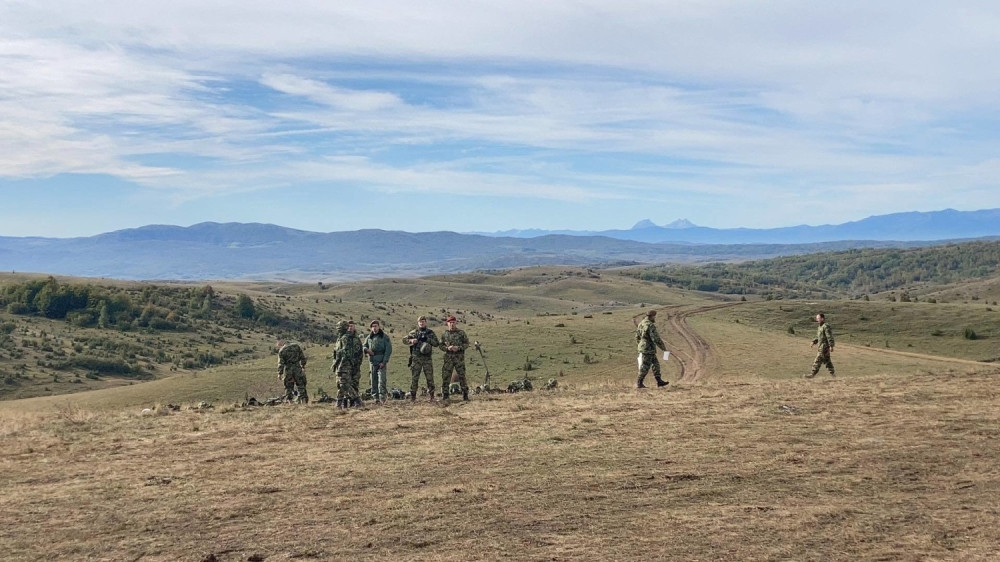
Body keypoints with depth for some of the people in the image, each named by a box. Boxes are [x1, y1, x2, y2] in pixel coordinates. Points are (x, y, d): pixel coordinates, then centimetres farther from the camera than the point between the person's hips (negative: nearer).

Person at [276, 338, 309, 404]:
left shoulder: (281, 350, -2)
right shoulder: (296, 346, 7)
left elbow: (281, 363, -6)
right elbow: (303, 357, 7)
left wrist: (280, 373, -3)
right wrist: (303, 366, 16)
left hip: (288, 369, -2)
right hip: (297, 368, 2)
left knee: (288, 387, 8)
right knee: (301, 386, 6)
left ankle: (289, 401, 5)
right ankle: (304, 401, 2)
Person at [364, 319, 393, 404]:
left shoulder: (384, 337, 1)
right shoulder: (369, 337, 15)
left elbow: (388, 350, -4)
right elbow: (364, 346, 21)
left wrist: (384, 362, -12)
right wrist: (367, 350, -5)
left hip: (381, 362, -5)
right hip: (372, 362, 5)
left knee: (381, 380, -14)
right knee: (373, 380, 4)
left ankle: (382, 397, -18)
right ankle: (376, 397, 9)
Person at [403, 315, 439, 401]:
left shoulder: (430, 332, 8)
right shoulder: (413, 332, 8)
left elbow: (436, 343, 2)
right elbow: (404, 339, 9)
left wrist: (428, 339, -12)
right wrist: (411, 340, -11)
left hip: (427, 358, 0)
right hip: (416, 358, 0)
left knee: (430, 377, 0)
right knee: (414, 378, 1)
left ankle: (431, 396, 7)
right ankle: (412, 396, 7)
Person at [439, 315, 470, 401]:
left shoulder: (461, 333, 4)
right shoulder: (444, 334, 8)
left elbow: (467, 343, 2)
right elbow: (441, 345, 9)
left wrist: (459, 347, -14)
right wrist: (447, 348, -12)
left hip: (459, 357, -2)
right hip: (448, 357, 2)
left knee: (461, 376, -1)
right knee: (445, 376, -1)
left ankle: (465, 395, 6)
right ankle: (444, 395, 7)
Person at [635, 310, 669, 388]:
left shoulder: (641, 323, 10)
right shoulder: (650, 326, -20)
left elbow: (637, 336, 19)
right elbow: (656, 339, -22)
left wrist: (640, 344, 31)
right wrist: (663, 347, -12)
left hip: (643, 348, 10)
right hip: (648, 349, -10)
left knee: (655, 364, 14)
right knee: (645, 367, -2)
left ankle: (659, 381, 17)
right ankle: (639, 383, 3)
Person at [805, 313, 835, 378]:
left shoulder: (826, 326, -14)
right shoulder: (820, 327, 16)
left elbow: (830, 337, -19)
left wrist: (831, 346, -23)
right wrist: (814, 342, 9)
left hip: (824, 346, -10)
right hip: (821, 346, 10)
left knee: (818, 360, -9)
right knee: (827, 360, 13)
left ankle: (812, 374, -10)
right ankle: (832, 373, 19)